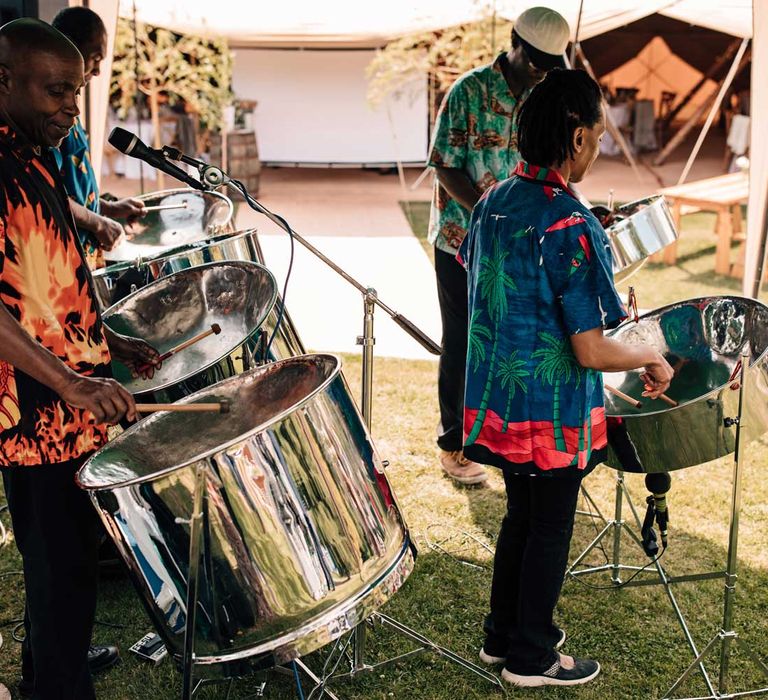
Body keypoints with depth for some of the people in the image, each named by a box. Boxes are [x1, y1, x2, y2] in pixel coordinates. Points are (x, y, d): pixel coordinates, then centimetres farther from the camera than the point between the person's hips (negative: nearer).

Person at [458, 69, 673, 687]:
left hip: (499, 401, 7)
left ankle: (503, 636, 37)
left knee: (521, 518, 23)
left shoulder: (493, 202, -1)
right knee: (550, 532, 11)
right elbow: (592, 353, -24)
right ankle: (532, 658, 28)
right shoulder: (570, 226, -25)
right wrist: (653, 356, -7)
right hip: (552, 414, -7)